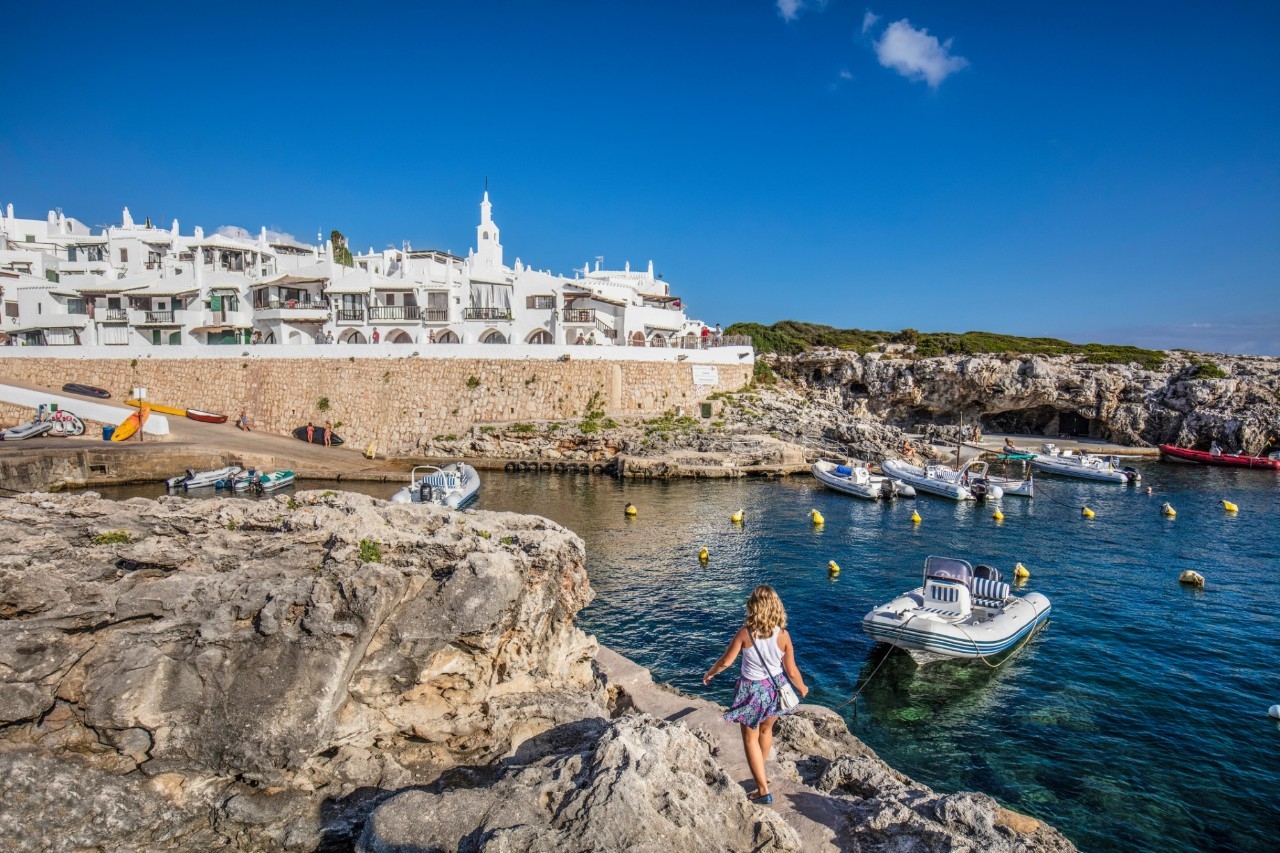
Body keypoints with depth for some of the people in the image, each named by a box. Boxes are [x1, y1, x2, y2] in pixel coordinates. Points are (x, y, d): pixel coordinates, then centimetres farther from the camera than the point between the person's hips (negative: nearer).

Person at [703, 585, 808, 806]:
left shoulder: (745, 633, -21)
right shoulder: (783, 635, -16)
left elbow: (726, 661, -13)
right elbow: (792, 671, -8)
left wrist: (709, 673, 7)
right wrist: (802, 688, 13)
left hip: (751, 691, -3)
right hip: (774, 689, 3)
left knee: (750, 739, 15)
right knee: (766, 731, 28)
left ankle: (763, 790, 15)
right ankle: (760, 773, 48)